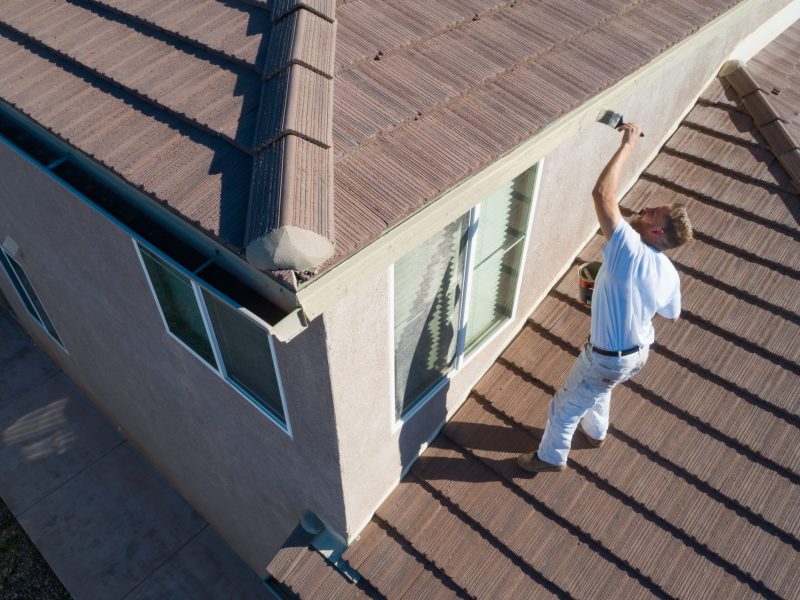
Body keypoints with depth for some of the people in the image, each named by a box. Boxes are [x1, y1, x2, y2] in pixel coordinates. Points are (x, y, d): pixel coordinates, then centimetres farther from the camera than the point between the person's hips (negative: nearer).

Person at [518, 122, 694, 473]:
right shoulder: (669, 274, -9)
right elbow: (672, 316, 9)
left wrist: (627, 145, -28)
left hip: (608, 360, -8)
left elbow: (602, 193, -37)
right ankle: (595, 432, 62)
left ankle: (551, 457, 38)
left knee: (564, 408, 16)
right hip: (638, 354, 8)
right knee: (598, 391, 36)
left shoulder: (629, 249, -33)